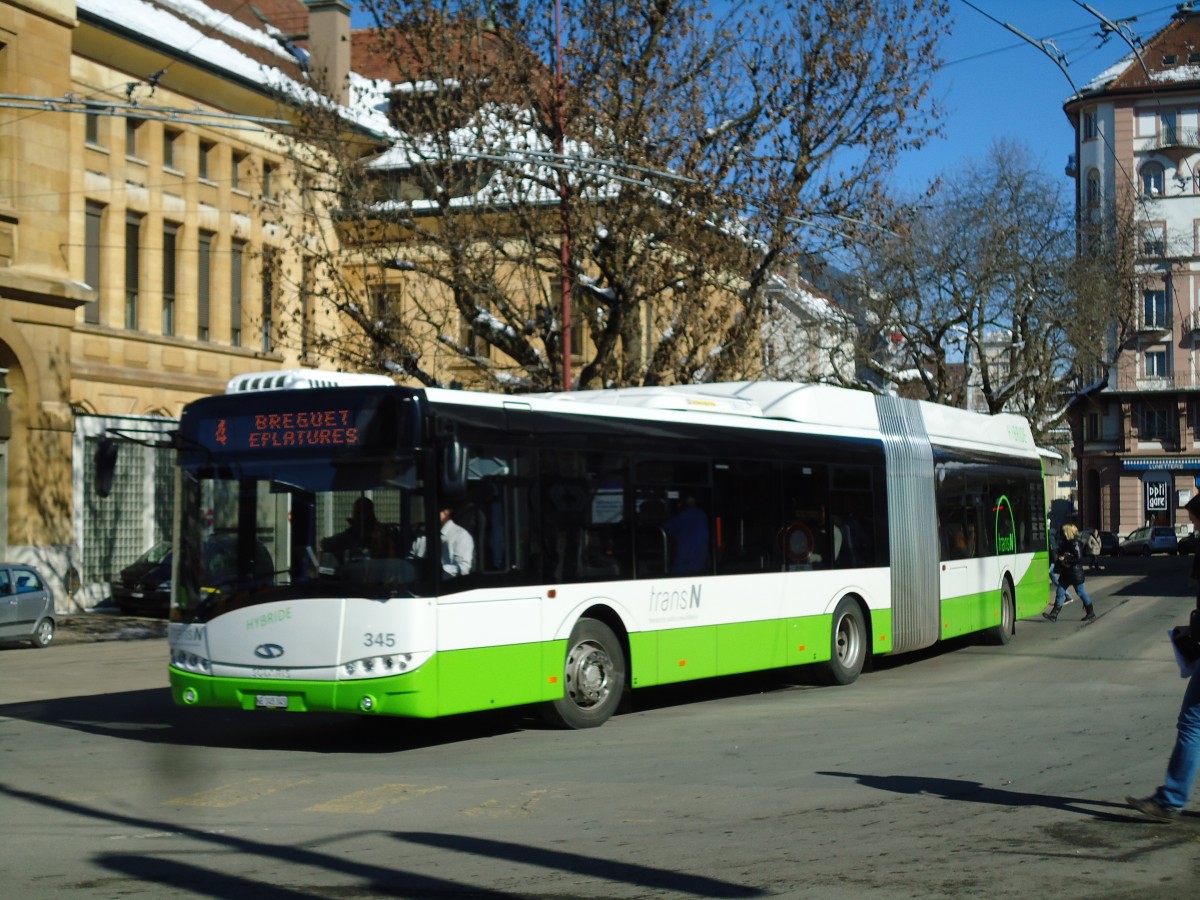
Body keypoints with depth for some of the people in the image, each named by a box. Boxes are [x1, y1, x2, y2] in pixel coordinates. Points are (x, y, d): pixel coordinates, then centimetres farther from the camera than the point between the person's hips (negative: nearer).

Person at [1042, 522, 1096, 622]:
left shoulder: (1075, 544, -15)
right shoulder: (1065, 543, 11)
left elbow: (1078, 558, -21)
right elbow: (1060, 555, 21)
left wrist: (1065, 559, -18)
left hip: (1075, 573, -8)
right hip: (1066, 573, 8)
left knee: (1081, 592, 2)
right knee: (1060, 592, 2)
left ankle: (1091, 613, 16)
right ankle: (1054, 614, 1)